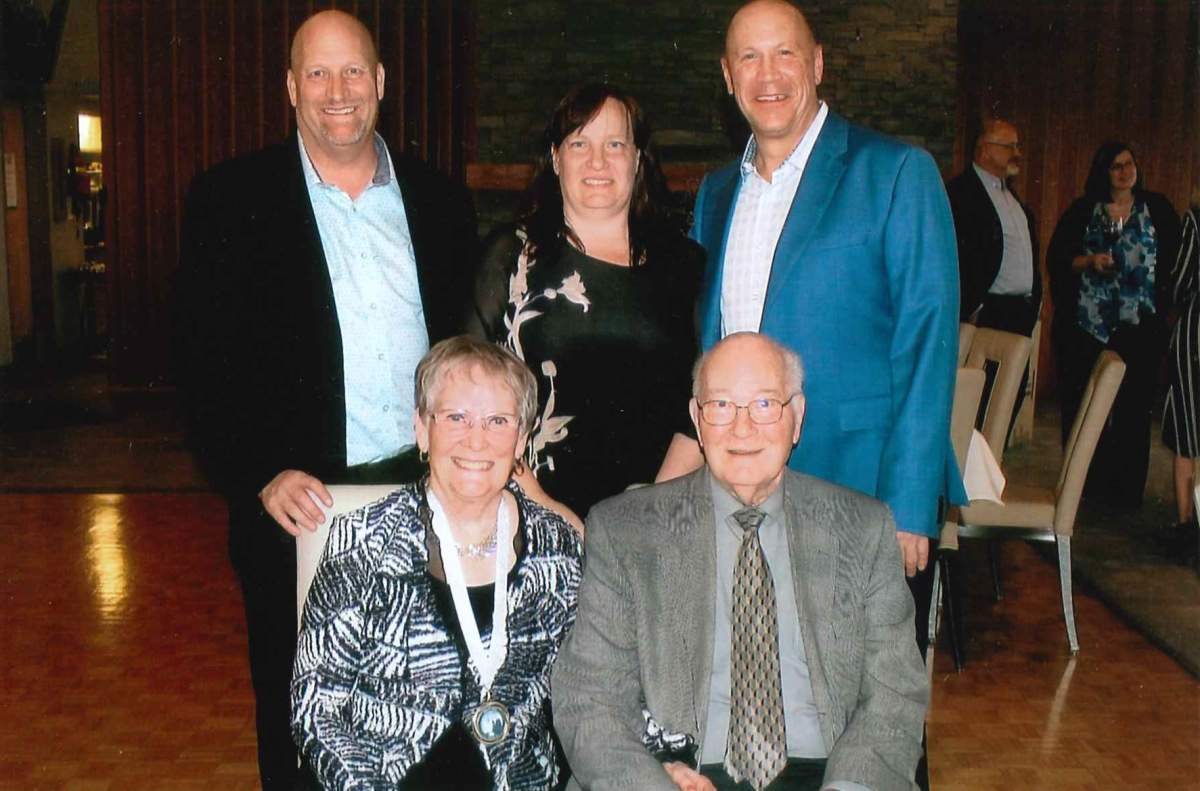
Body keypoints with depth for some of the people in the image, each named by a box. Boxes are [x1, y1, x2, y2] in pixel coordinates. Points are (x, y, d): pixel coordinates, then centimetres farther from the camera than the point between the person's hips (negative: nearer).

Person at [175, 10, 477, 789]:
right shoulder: (231, 198, -1)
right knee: (300, 723, 12)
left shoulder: (439, 199, 8)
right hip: (297, 506, -2)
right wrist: (261, 476, -16)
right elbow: (207, 360, -5)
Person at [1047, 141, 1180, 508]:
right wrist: (1089, 261, -11)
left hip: (1139, 326, 0)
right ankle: (1086, 484, 11)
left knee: (1133, 407, -1)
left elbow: (1174, 256, 9)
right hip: (1086, 324, 1)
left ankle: (1126, 488, 7)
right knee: (1082, 407, 1)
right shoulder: (1082, 211, 8)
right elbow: (1055, 258, 6)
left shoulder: (1156, 209, 8)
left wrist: (1162, 303, -3)